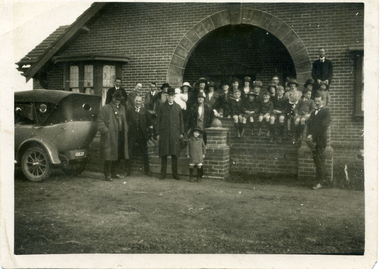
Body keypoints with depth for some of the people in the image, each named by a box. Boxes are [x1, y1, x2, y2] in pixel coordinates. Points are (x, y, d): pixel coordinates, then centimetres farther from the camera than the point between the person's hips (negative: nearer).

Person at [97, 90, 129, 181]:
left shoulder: (122, 108, 19)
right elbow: (100, 122, -7)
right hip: (110, 137, -6)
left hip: (121, 136, 6)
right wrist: (106, 131, -17)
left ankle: (113, 173, 26)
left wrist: (125, 131, 12)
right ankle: (107, 175, 7)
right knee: (109, 157, -4)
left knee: (118, 156, 11)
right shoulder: (104, 109, -3)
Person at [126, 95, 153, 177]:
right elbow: (126, 120, 4)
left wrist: (150, 126, -11)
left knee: (144, 153, 6)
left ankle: (146, 170, 16)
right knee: (129, 152, 4)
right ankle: (128, 169, 17)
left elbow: (149, 121, 7)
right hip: (132, 134, -1)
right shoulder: (129, 110, 6)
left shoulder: (145, 111, 9)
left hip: (142, 134, 1)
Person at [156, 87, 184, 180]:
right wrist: (158, 133, 0)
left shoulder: (178, 107, 10)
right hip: (164, 133, 0)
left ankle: (175, 173, 11)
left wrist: (181, 132, 5)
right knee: (164, 154, 1)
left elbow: (181, 120, 12)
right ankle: (163, 173, 9)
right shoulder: (162, 107, 8)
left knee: (174, 154, 3)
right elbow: (158, 120, 6)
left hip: (175, 134, 1)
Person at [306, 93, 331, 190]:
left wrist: (313, 135, -14)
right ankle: (322, 177, 23)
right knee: (317, 160, 10)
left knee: (319, 160, -7)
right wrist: (309, 135, -7)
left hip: (320, 139, -6)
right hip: (314, 139, 6)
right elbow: (309, 124, 11)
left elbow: (324, 126, -11)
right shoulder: (313, 112, 20)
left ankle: (319, 182, -6)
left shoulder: (325, 111, -2)